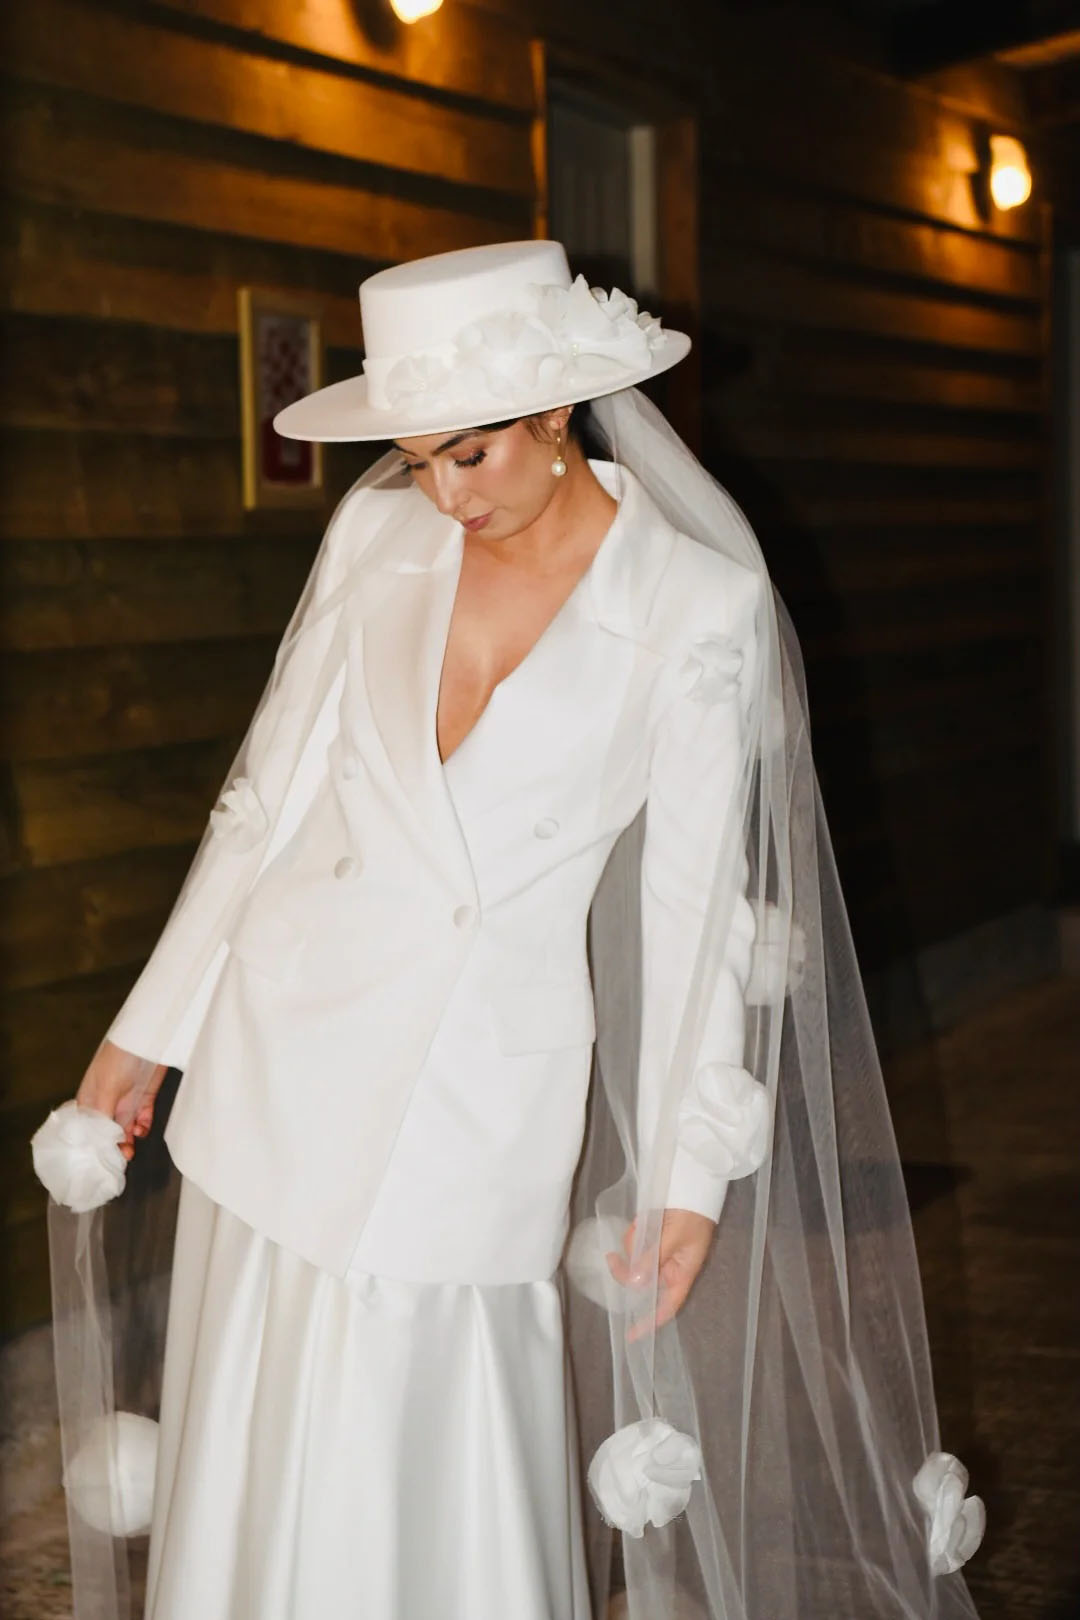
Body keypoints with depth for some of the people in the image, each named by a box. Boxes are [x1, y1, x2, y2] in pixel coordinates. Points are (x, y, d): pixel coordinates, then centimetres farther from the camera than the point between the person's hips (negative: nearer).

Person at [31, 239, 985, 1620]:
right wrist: (146, 1032, 10)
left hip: (491, 1083, -3)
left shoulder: (697, 600, -7)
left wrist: (688, 1172, -4)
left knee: (453, 1484, 2)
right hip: (296, 1032, 3)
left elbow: (693, 898, -4)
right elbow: (267, 797, 7)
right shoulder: (379, 537, 1)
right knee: (263, 1468, 10)